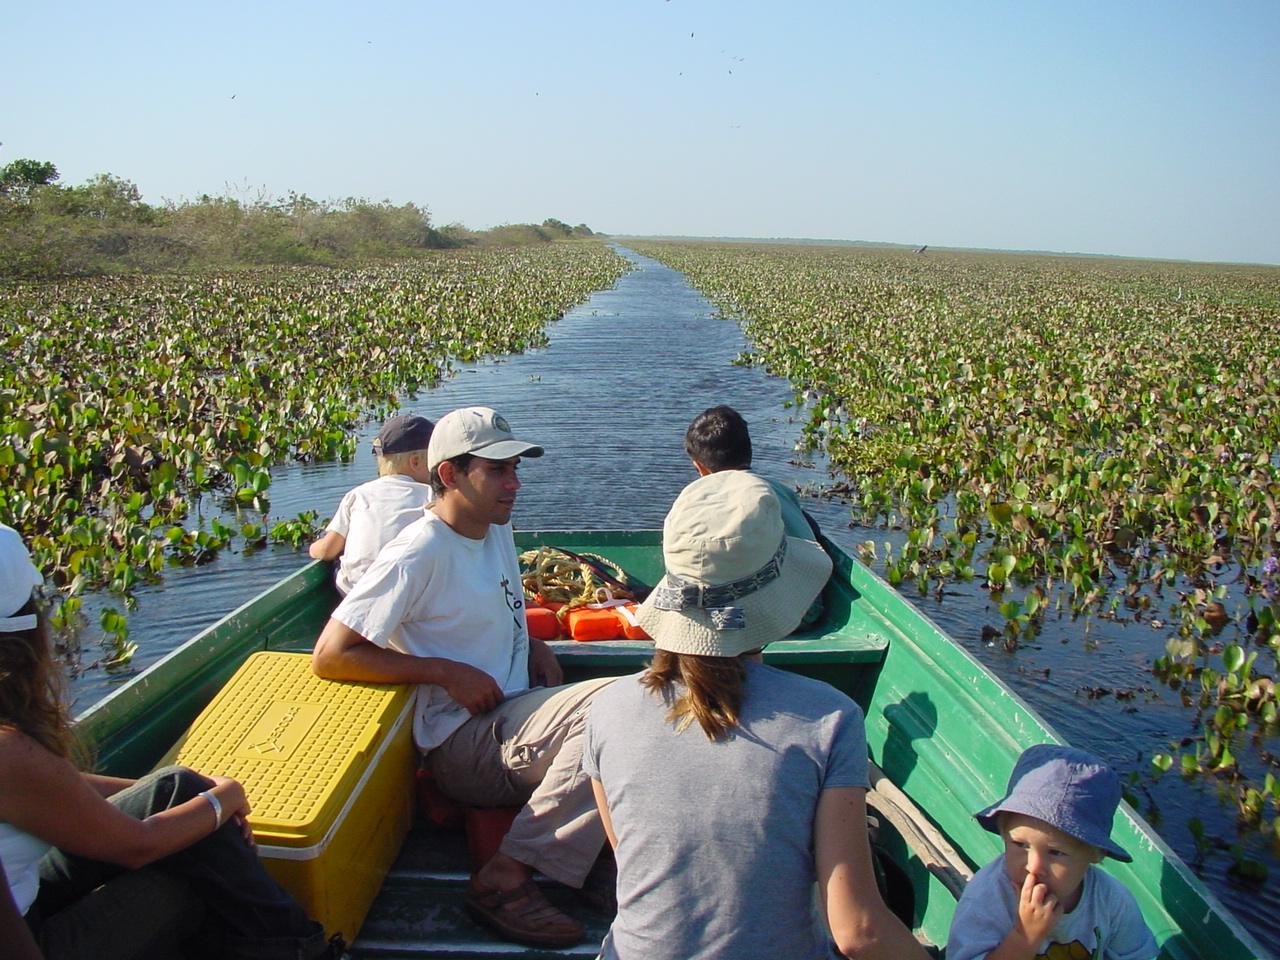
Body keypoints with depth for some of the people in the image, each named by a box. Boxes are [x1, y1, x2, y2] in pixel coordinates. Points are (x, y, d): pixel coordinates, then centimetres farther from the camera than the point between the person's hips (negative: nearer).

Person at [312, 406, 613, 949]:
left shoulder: (496, 530, 11)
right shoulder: (419, 554, -15)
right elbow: (329, 656, -18)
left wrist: (536, 648, 8)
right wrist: (448, 673, -19)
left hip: (515, 716, 8)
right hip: (464, 745, -8)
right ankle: (505, 878, -20)